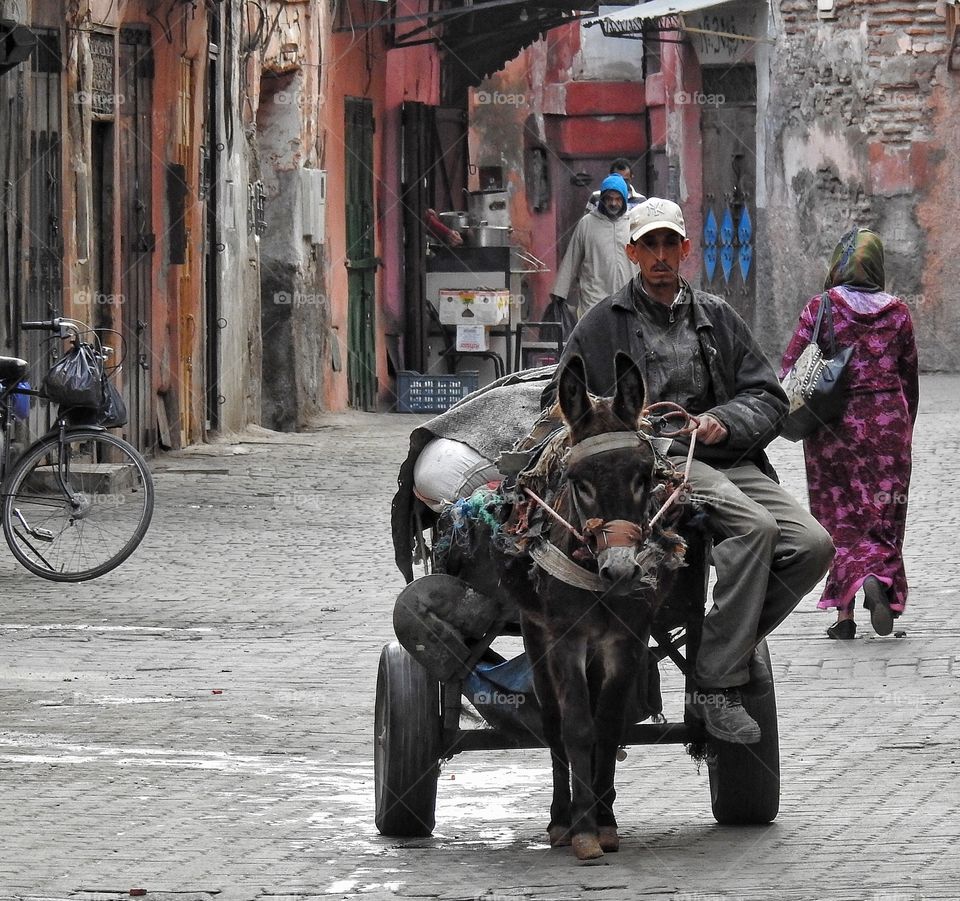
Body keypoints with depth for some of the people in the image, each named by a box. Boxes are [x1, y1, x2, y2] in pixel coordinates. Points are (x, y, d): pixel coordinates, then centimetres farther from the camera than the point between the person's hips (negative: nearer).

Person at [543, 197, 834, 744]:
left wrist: (723, 421, -6)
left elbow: (771, 399, 16)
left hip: (728, 459, 5)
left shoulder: (718, 318, 20)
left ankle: (729, 649, -8)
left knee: (812, 545, -20)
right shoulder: (604, 325, 12)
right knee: (755, 525, -33)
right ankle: (717, 687, -32)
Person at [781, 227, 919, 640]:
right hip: (887, 422, 1)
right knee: (883, 515, 8)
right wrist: (905, 431, 20)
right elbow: (909, 377, 8)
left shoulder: (820, 308, -6)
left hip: (834, 425, -1)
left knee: (839, 517, 6)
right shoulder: (898, 312, 1)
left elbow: (790, 368, -5)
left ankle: (845, 614, -4)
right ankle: (878, 579, -19)